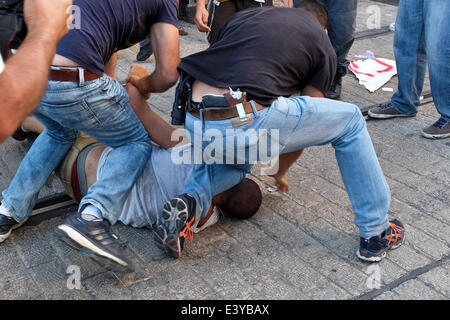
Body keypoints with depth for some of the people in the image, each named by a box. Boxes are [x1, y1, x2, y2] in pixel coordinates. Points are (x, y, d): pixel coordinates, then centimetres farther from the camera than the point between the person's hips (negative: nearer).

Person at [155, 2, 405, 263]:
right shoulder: (322, 45, 18)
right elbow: (303, 125, 22)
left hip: (194, 125, 5)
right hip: (245, 123, -5)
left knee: (237, 156, 41)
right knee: (350, 121, 19)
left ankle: (191, 200, 10)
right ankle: (376, 234, 24)